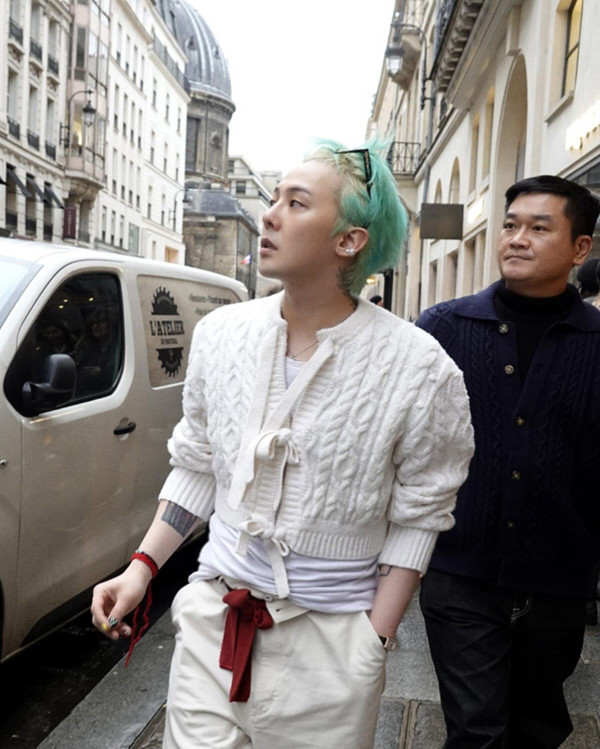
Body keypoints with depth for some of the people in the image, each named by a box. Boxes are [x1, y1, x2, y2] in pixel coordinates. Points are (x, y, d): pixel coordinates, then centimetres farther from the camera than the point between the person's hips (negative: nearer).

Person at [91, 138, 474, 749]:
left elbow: (417, 517, -5)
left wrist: (374, 641, -8)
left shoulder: (418, 368, -13)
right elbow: (197, 467, 9)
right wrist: (142, 567, 3)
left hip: (330, 635, -2)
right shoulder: (220, 333, -2)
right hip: (214, 616, 3)